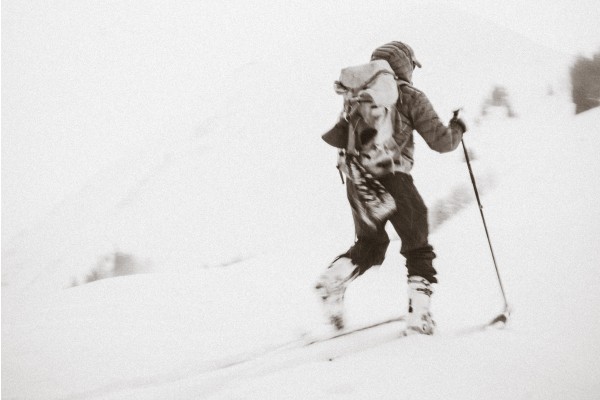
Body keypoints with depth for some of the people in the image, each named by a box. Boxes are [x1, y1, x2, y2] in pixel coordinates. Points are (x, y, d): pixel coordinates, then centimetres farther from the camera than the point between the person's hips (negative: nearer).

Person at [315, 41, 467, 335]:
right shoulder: (409, 97, 0)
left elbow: (333, 137, 13)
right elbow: (441, 142, -1)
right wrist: (457, 129, 20)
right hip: (392, 178, -5)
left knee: (369, 245, 22)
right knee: (418, 249, 10)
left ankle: (333, 278, -3)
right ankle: (418, 313, 2)